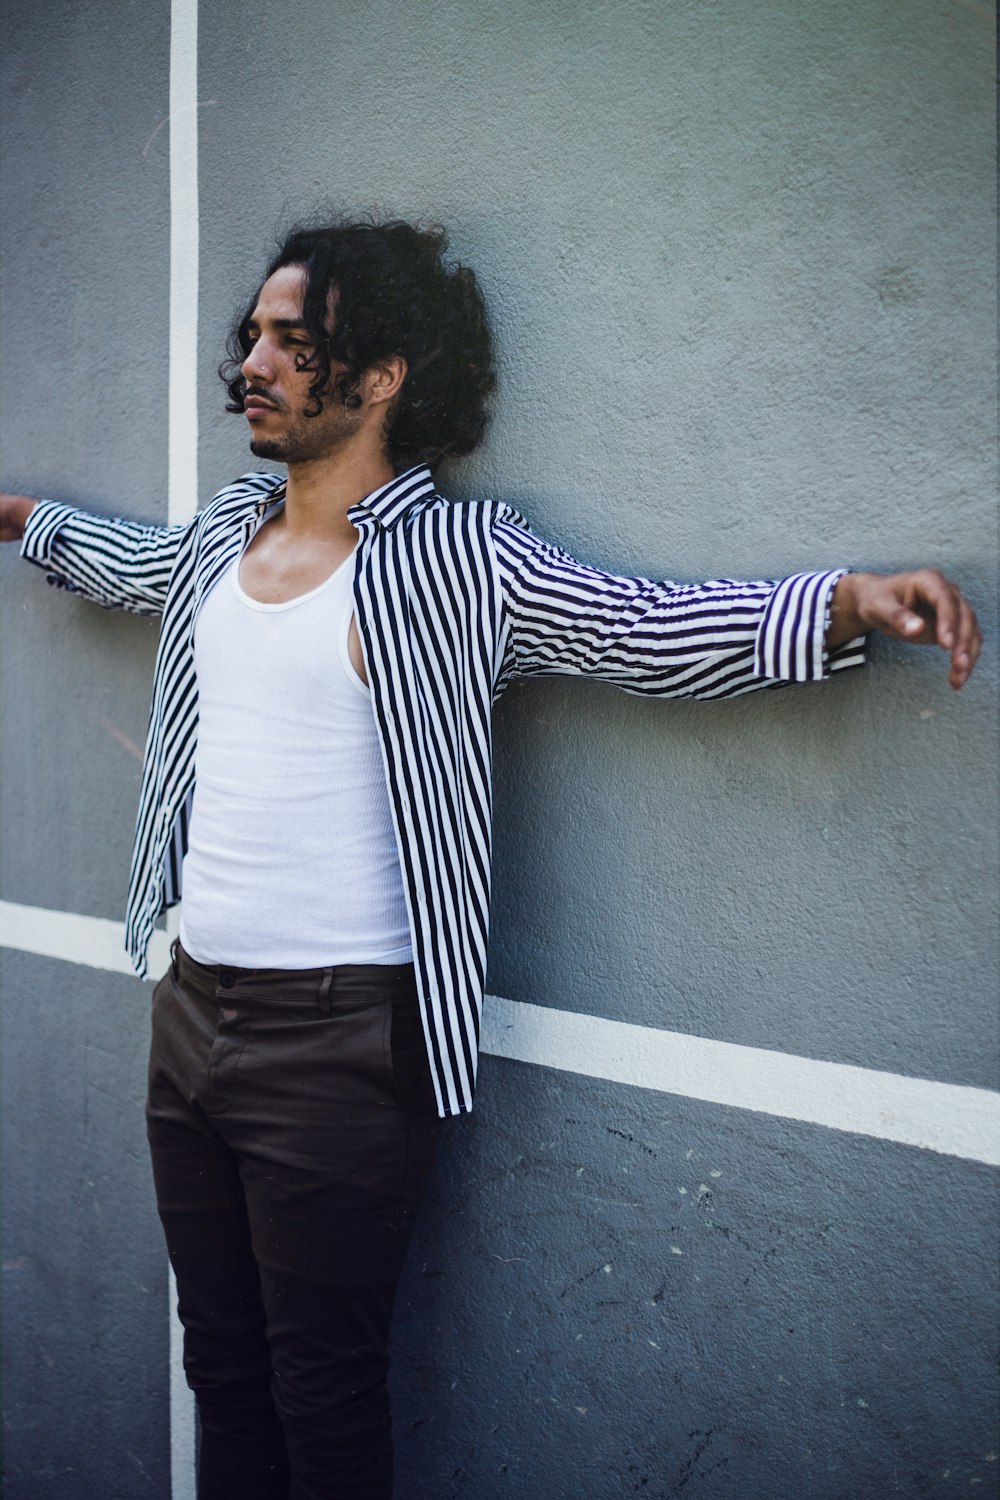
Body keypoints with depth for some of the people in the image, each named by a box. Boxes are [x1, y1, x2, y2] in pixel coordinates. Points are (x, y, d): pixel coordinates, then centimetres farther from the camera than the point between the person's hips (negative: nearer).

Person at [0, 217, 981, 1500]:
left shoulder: (459, 561, -11)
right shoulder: (224, 535, 10)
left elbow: (659, 633, -15)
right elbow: (125, 562, 32)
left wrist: (851, 600, -29)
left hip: (339, 1039, -6)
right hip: (191, 1006, 7)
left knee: (323, 1393, 6)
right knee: (220, 1365, 20)